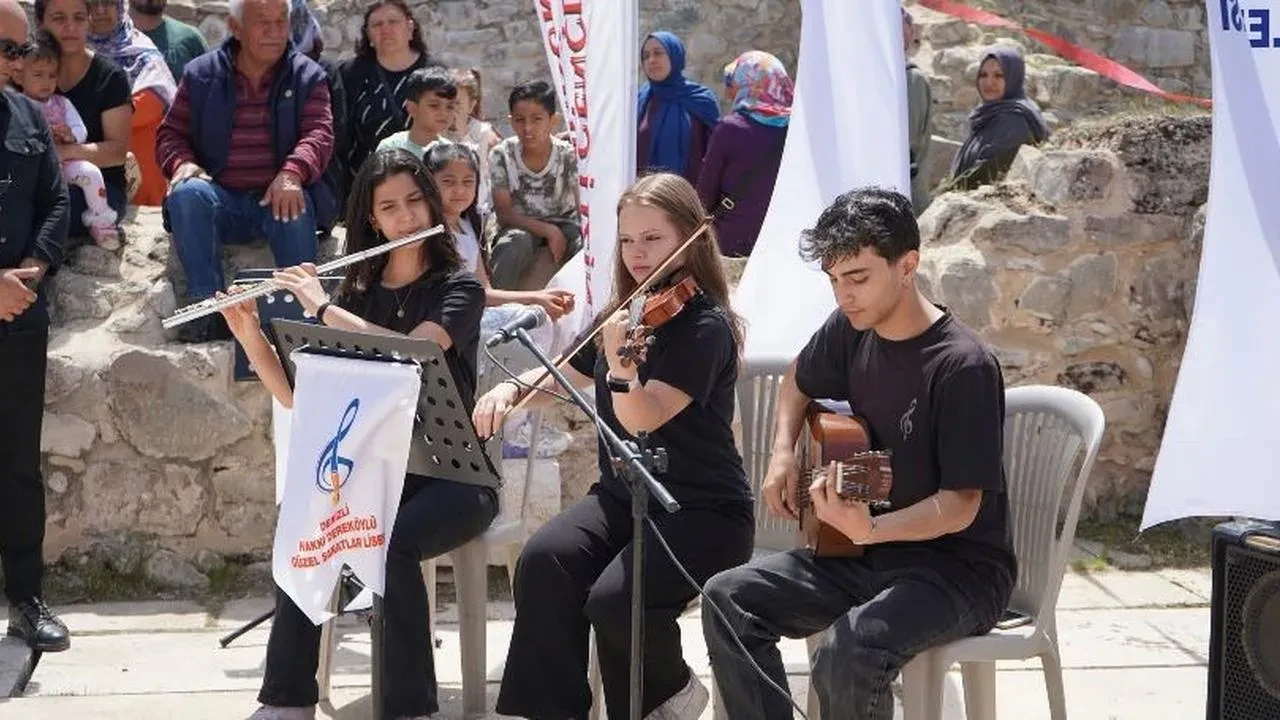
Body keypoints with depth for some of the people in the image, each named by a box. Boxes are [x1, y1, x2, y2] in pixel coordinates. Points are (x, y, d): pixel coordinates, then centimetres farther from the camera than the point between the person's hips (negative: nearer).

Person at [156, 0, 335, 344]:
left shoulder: (308, 76, 8)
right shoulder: (201, 74, 10)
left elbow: (320, 132, -6)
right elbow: (171, 132, 10)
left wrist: (292, 173, -28)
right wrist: (181, 162, -15)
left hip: (278, 199, -1)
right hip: (221, 201, 1)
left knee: (296, 209, -35)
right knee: (186, 194, -31)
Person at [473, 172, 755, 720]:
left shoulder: (707, 326, -13)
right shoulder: (624, 313, 8)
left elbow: (645, 419, -24)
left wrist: (619, 364, -43)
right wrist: (510, 389, -1)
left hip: (702, 511, -6)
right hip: (620, 494, 6)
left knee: (614, 600, -29)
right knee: (543, 560, -23)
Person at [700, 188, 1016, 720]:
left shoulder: (964, 367, -21)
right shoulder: (851, 331, 1)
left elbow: (961, 506, -22)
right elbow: (799, 382, 24)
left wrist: (869, 529, -39)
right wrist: (783, 454, 5)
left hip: (958, 566, -7)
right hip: (868, 554, 8)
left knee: (850, 649, -34)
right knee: (728, 599, -10)